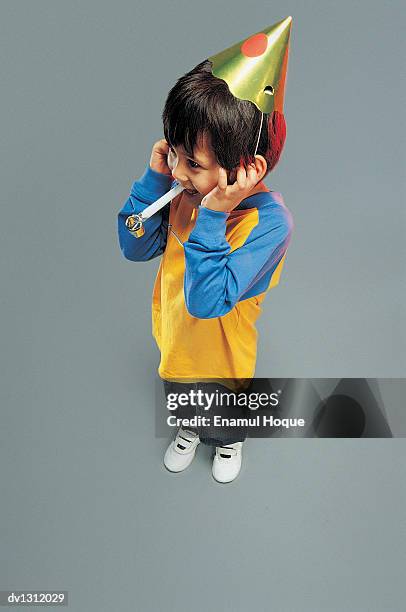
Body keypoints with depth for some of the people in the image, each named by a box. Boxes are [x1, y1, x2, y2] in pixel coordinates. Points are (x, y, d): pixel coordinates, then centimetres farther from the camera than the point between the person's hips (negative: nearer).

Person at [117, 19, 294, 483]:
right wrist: (153, 179, -25)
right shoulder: (186, 188, -20)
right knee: (179, 397, 34)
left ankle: (229, 443, 63)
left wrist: (211, 218, -46)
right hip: (173, 336, 5)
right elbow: (135, 248, -12)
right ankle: (189, 429, 67)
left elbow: (206, 300, -41)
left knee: (224, 412, 28)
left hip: (221, 353, -4)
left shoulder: (269, 222, -36)